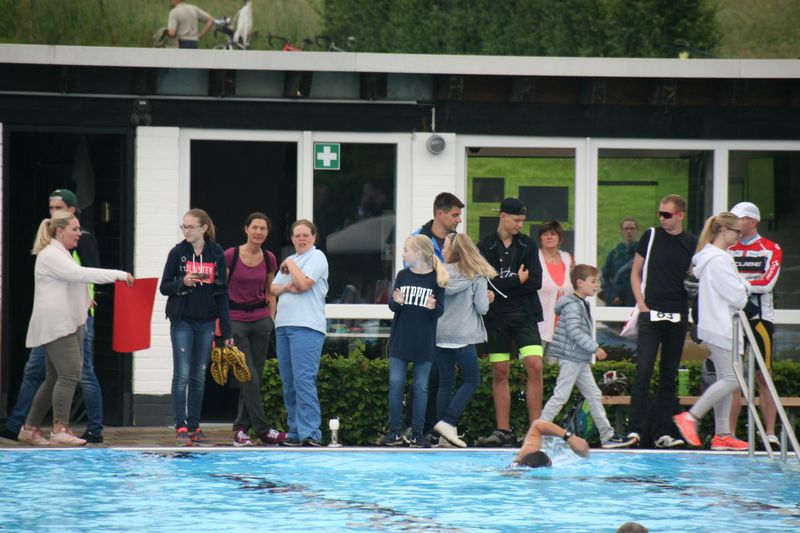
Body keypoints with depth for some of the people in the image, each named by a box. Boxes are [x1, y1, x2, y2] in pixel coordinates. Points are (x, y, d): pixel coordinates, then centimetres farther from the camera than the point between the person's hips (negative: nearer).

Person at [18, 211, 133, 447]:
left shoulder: (62, 254, 21)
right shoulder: (50, 255, -12)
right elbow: (80, 274, -23)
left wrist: (83, 301, 21)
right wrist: (119, 275, -23)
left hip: (70, 325, 10)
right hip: (56, 325, -10)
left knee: (54, 379, 9)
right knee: (70, 374, -17)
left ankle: (30, 429, 12)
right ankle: (60, 430, -18)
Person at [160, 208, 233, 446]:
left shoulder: (216, 254, 3)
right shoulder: (178, 252, 0)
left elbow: (222, 292, 5)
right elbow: (164, 287, 2)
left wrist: (226, 330, 1)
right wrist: (182, 282, -20)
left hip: (205, 322, 2)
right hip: (182, 321, -2)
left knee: (199, 377, 6)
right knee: (182, 374, -8)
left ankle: (194, 428, 11)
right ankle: (181, 428, -8)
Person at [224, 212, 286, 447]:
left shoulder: (269, 259, 5)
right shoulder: (231, 256, -7)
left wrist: (271, 319, 8)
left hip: (261, 321, 4)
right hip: (236, 320, -4)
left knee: (254, 378, 4)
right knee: (249, 377, -9)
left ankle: (241, 428, 10)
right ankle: (263, 430, -9)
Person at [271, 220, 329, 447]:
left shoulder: (317, 257, -1)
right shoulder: (290, 260, 22)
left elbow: (304, 283, -14)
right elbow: (273, 288, 17)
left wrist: (290, 265, 0)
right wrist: (287, 287, -3)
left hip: (306, 327, -8)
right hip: (284, 325, 8)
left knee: (303, 380, -16)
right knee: (288, 383, 7)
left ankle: (310, 433, -19)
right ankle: (295, 432, 11)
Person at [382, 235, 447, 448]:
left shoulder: (436, 279, -3)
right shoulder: (403, 276, 6)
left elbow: (440, 311, -2)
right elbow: (392, 305, 4)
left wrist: (433, 308, -24)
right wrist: (396, 302, -18)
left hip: (424, 342, -2)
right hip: (400, 339, 2)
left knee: (420, 386, 2)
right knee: (396, 383, 0)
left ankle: (418, 433, 8)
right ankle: (395, 432, 5)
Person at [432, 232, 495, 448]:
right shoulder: (476, 276, -5)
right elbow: (482, 308, -6)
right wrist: (487, 300, 15)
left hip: (439, 335, 3)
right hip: (463, 337, -3)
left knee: (445, 383, 9)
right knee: (471, 381, 7)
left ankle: (445, 435, 6)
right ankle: (447, 422, -9)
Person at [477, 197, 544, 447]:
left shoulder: (528, 245, 7)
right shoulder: (485, 247, 1)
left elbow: (535, 281, -3)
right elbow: (487, 283, -11)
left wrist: (503, 286, -9)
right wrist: (518, 281, -6)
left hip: (524, 315, 1)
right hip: (497, 317, -1)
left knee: (535, 366, -11)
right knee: (499, 373, 2)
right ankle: (503, 431, 5)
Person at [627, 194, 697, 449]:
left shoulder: (692, 243, 5)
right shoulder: (651, 237, 3)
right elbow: (635, 273, 9)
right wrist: (642, 304, -2)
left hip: (678, 316, 2)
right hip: (651, 313, -2)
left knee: (669, 376, 6)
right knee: (643, 371, -11)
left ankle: (661, 432, 9)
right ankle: (635, 429, -11)